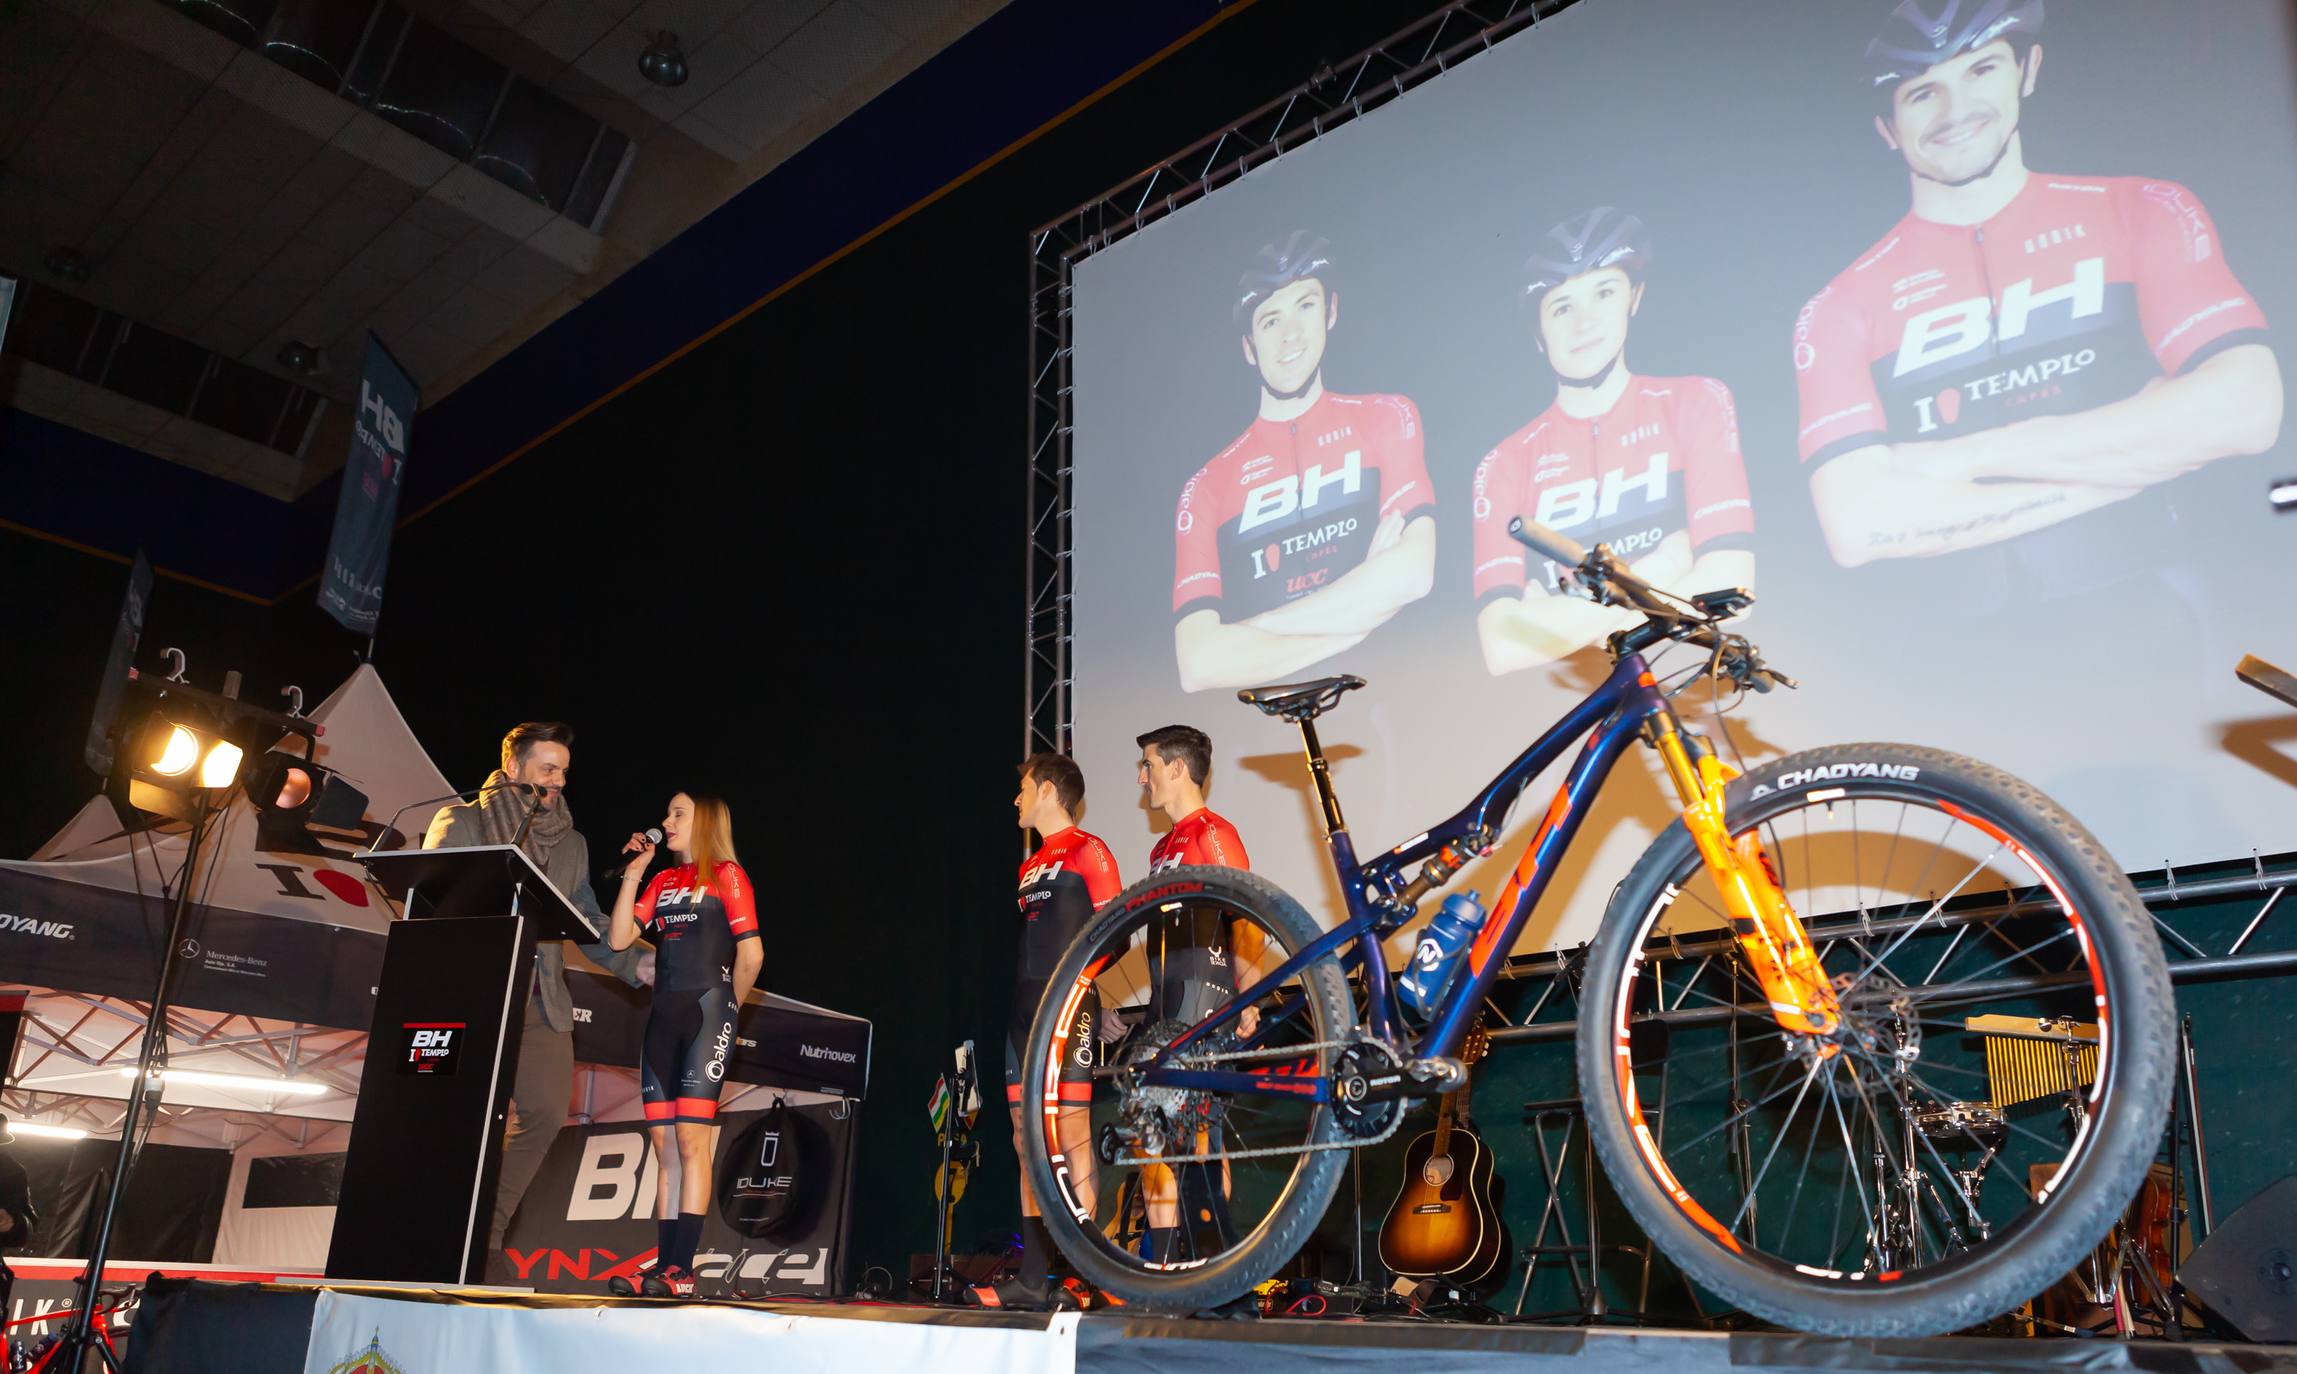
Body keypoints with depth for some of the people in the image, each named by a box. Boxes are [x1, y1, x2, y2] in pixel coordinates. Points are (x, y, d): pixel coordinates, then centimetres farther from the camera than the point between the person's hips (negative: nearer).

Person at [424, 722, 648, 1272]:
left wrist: (634, 966, 0)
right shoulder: (459, 822, 7)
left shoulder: (571, 843, 18)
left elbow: (587, 921, 15)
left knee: (546, 1110, -8)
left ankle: (486, 1229, 7)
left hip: (540, 1000, 3)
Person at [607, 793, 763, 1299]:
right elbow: (619, 939, 7)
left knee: (691, 1139, -11)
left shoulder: (726, 875, 0)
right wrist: (632, 874, 6)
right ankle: (664, 1268, 7)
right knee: (664, 1145, 4)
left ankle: (680, 1270, -12)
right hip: (664, 1015, 7)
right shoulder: (663, 881, 18)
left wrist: (728, 1008, 4)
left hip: (706, 1011, -7)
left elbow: (751, 954, -6)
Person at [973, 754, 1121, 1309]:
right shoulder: (1030, 867, 22)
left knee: (1070, 1135, -12)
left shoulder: (1087, 851, -3)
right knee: (1028, 1142, 7)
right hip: (1025, 1009, 9)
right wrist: (1026, 997, 15)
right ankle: (1033, 1278, 11)